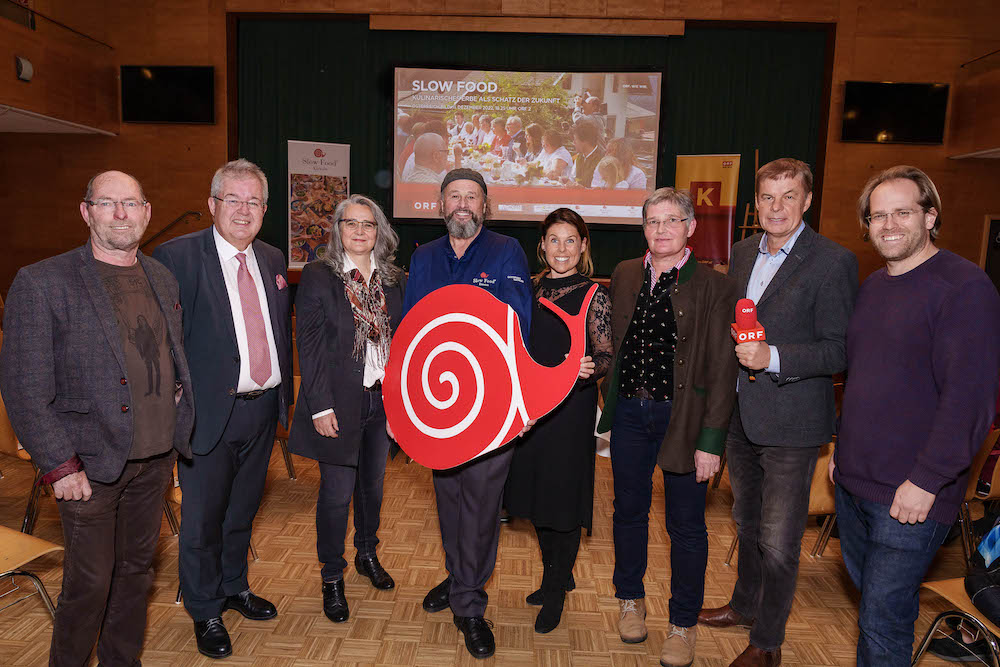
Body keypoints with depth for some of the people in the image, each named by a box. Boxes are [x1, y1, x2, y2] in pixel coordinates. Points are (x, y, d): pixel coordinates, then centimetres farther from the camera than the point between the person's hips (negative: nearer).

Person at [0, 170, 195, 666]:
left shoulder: (163, 279, 8)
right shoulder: (41, 283, -11)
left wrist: (180, 387, 5)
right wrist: (59, 466, -14)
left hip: (156, 458, 5)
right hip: (91, 463, -5)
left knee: (137, 570, 19)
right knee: (89, 582, 7)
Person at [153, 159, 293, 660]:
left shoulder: (273, 259, 7)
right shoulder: (177, 256, -12)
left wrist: (284, 391, 10)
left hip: (264, 409, 6)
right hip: (211, 411, -5)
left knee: (243, 510, 23)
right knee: (203, 518, 10)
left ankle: (235, 587, 45)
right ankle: (205, 611, 33)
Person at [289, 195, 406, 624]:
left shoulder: (394, 280, 6)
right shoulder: (317, 278, -6)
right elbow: (309, 346, -9)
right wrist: (321, 407, -14)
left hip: (383, 399, 4)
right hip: (339, 402, -4)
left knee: (373, 485, 18)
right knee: (337, 494, 3)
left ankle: (367, 555, 41)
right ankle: (332, 578, 24)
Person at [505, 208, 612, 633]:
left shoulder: (594, 296, -7)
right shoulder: (530, 289, 7)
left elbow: (606, 356, -9)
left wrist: (589, 368, -28)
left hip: (571, 409, -5)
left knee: (564, 496, 4)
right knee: (537, 493, 16)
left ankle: (556, 593, 23)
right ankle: (556, 575, 38)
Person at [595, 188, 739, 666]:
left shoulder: (714, 287, -8)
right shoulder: (624, 275, 5)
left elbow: (721, 371, -9)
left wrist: (711, 441, -12)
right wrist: (610, 401, 4)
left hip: (682, 417, -3)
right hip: (629, 412, 4)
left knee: (686, 526, 9)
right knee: (629, 511, 18)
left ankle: (683, 624, 30)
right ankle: (630, 600, 41)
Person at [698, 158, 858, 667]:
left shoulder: (832, 261, -13)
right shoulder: (743, 252, 8)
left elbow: (840, 351, -16)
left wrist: (773, 357, -27)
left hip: (790, 423, -6)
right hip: (740, 415, 7)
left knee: (778, 541, 5)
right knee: (747, 523, 24)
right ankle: (745, 605, 45)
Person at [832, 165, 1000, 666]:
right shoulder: (872, 287, 11)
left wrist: (926, 481, -20)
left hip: (911, 494, -7)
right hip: (853, 481, 8)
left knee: (882, 622, 2)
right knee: (867, 592, 22)